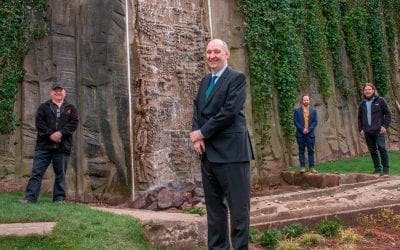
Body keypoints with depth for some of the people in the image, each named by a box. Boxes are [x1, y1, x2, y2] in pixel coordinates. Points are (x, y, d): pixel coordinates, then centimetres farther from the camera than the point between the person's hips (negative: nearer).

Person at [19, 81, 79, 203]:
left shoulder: (70, 108, 13)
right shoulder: (44, 107, 11)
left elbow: (74, 123, 0)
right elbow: (39, 122, -1)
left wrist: (61, 133, -14)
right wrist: (50, 134, -14)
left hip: (62, 147, 1)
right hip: (44, 145, 0)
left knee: (60, 173, 4)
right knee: (36, 172, -3)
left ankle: (59, 199, 10)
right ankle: (30, 197, -2)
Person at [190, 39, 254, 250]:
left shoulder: (237, 78, -3)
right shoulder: (204, 82, 19)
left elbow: (229, 111, -14)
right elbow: (197, 111, 13)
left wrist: (202, 133, -10)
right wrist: (197, 137, -5)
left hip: (231, 152, -7)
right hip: (208, 153, 7)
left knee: (238, 206, -2)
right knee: (214, 206, 12)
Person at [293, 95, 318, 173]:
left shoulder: (313, 110, 9)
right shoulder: (297, 110, 4)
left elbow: (315, 121, 3)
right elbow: (295, 121, -2)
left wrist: (308, 129, -10)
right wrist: (302, 130, -12)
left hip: (310, 134, 1)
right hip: (300, 134, -1)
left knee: (311, 151, 2)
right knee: (301, 151, 1)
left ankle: (312, 167, 4)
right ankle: (302, 167, 3)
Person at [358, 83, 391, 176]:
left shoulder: (380, 101, 2)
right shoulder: (362, 104, 12)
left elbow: (388, 113, 2)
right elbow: (360, 118, 19)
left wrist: (385, 126, -7)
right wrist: (360, 129, 8)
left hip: (378, 130, -4)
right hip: (367, 132, 4)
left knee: (381, 148, -12)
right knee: (372, 150, 7)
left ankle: (385, 169, -5)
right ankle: (377, 169, 15)